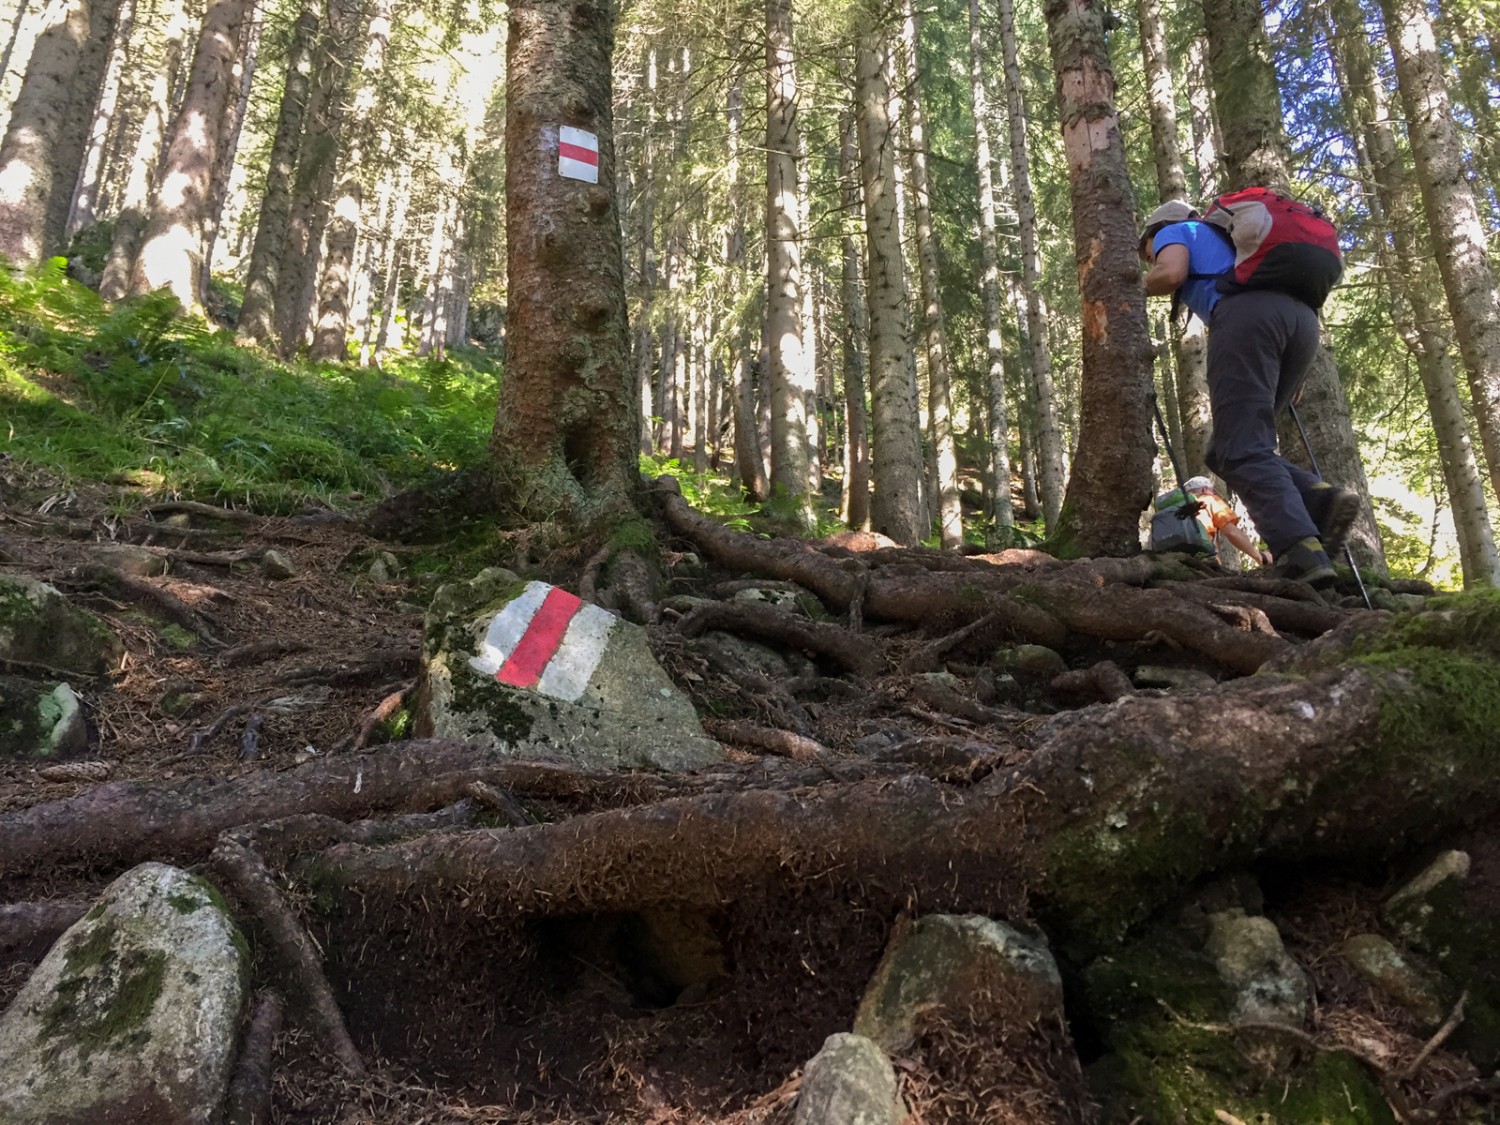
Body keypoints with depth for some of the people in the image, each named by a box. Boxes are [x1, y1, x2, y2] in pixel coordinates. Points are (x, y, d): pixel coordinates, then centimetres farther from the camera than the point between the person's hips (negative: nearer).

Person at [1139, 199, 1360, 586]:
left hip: (1246, 314, -7)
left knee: (1242, 451, -13)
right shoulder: (1222, 236, 41)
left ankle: (1302, 553, -31)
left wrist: (1140, 288, 19)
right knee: (1227, 450, 11)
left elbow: (1171, 273, -3)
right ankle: (1320, 499, -10)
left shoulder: (1174, 231, 21)